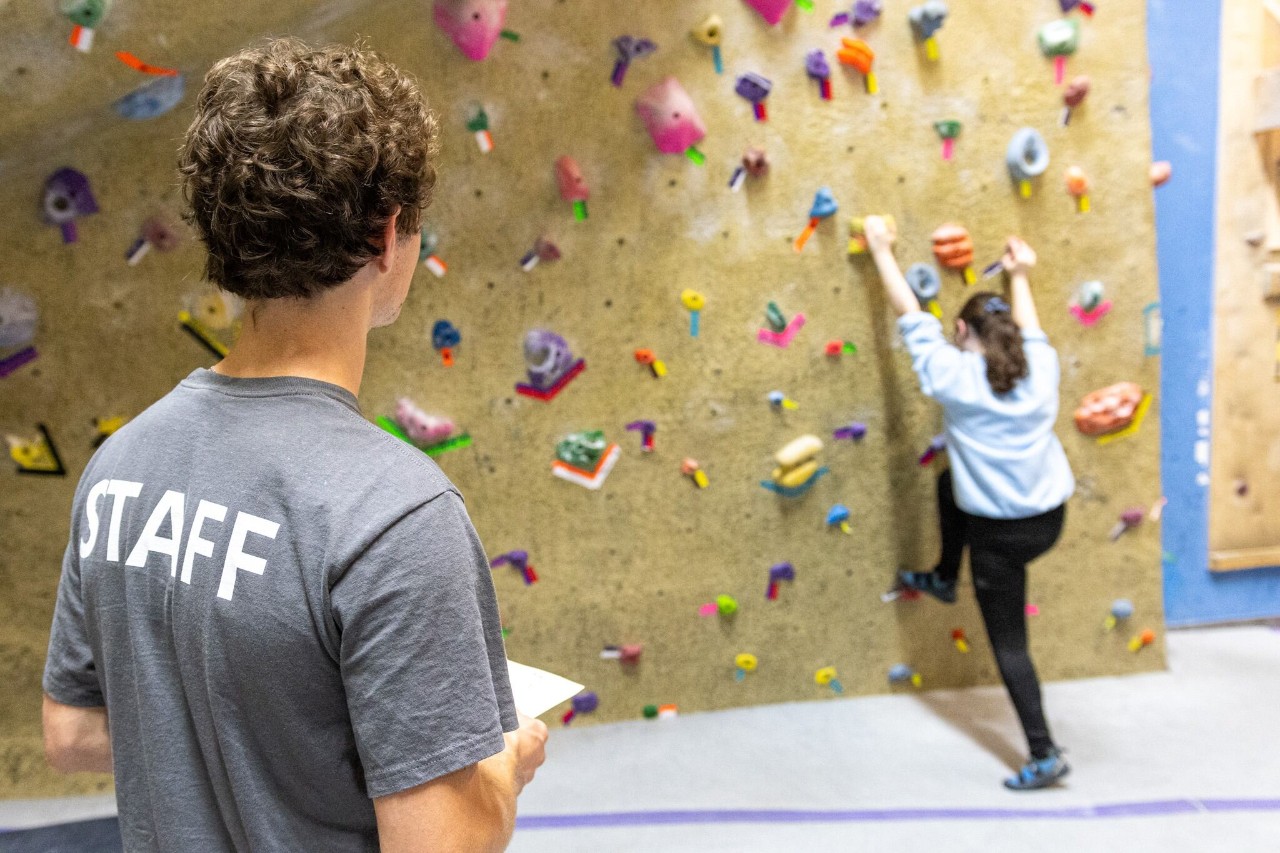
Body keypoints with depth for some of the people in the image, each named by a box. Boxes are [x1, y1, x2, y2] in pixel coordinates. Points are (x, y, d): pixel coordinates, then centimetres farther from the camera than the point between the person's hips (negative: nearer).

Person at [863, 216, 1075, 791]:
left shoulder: (953, 375, -13)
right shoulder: (1040, 370, -1)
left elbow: (911, 315, -2)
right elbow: (1030, 331, 22)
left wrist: (882, 252, 10)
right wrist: (1019, 277, 38)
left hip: (1000, 532, -6)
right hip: (1050, 518, 6)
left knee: (1008, 642, 8)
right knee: (951, 483, 30)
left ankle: (1044, 755, 8)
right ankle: (945, 579, 45)